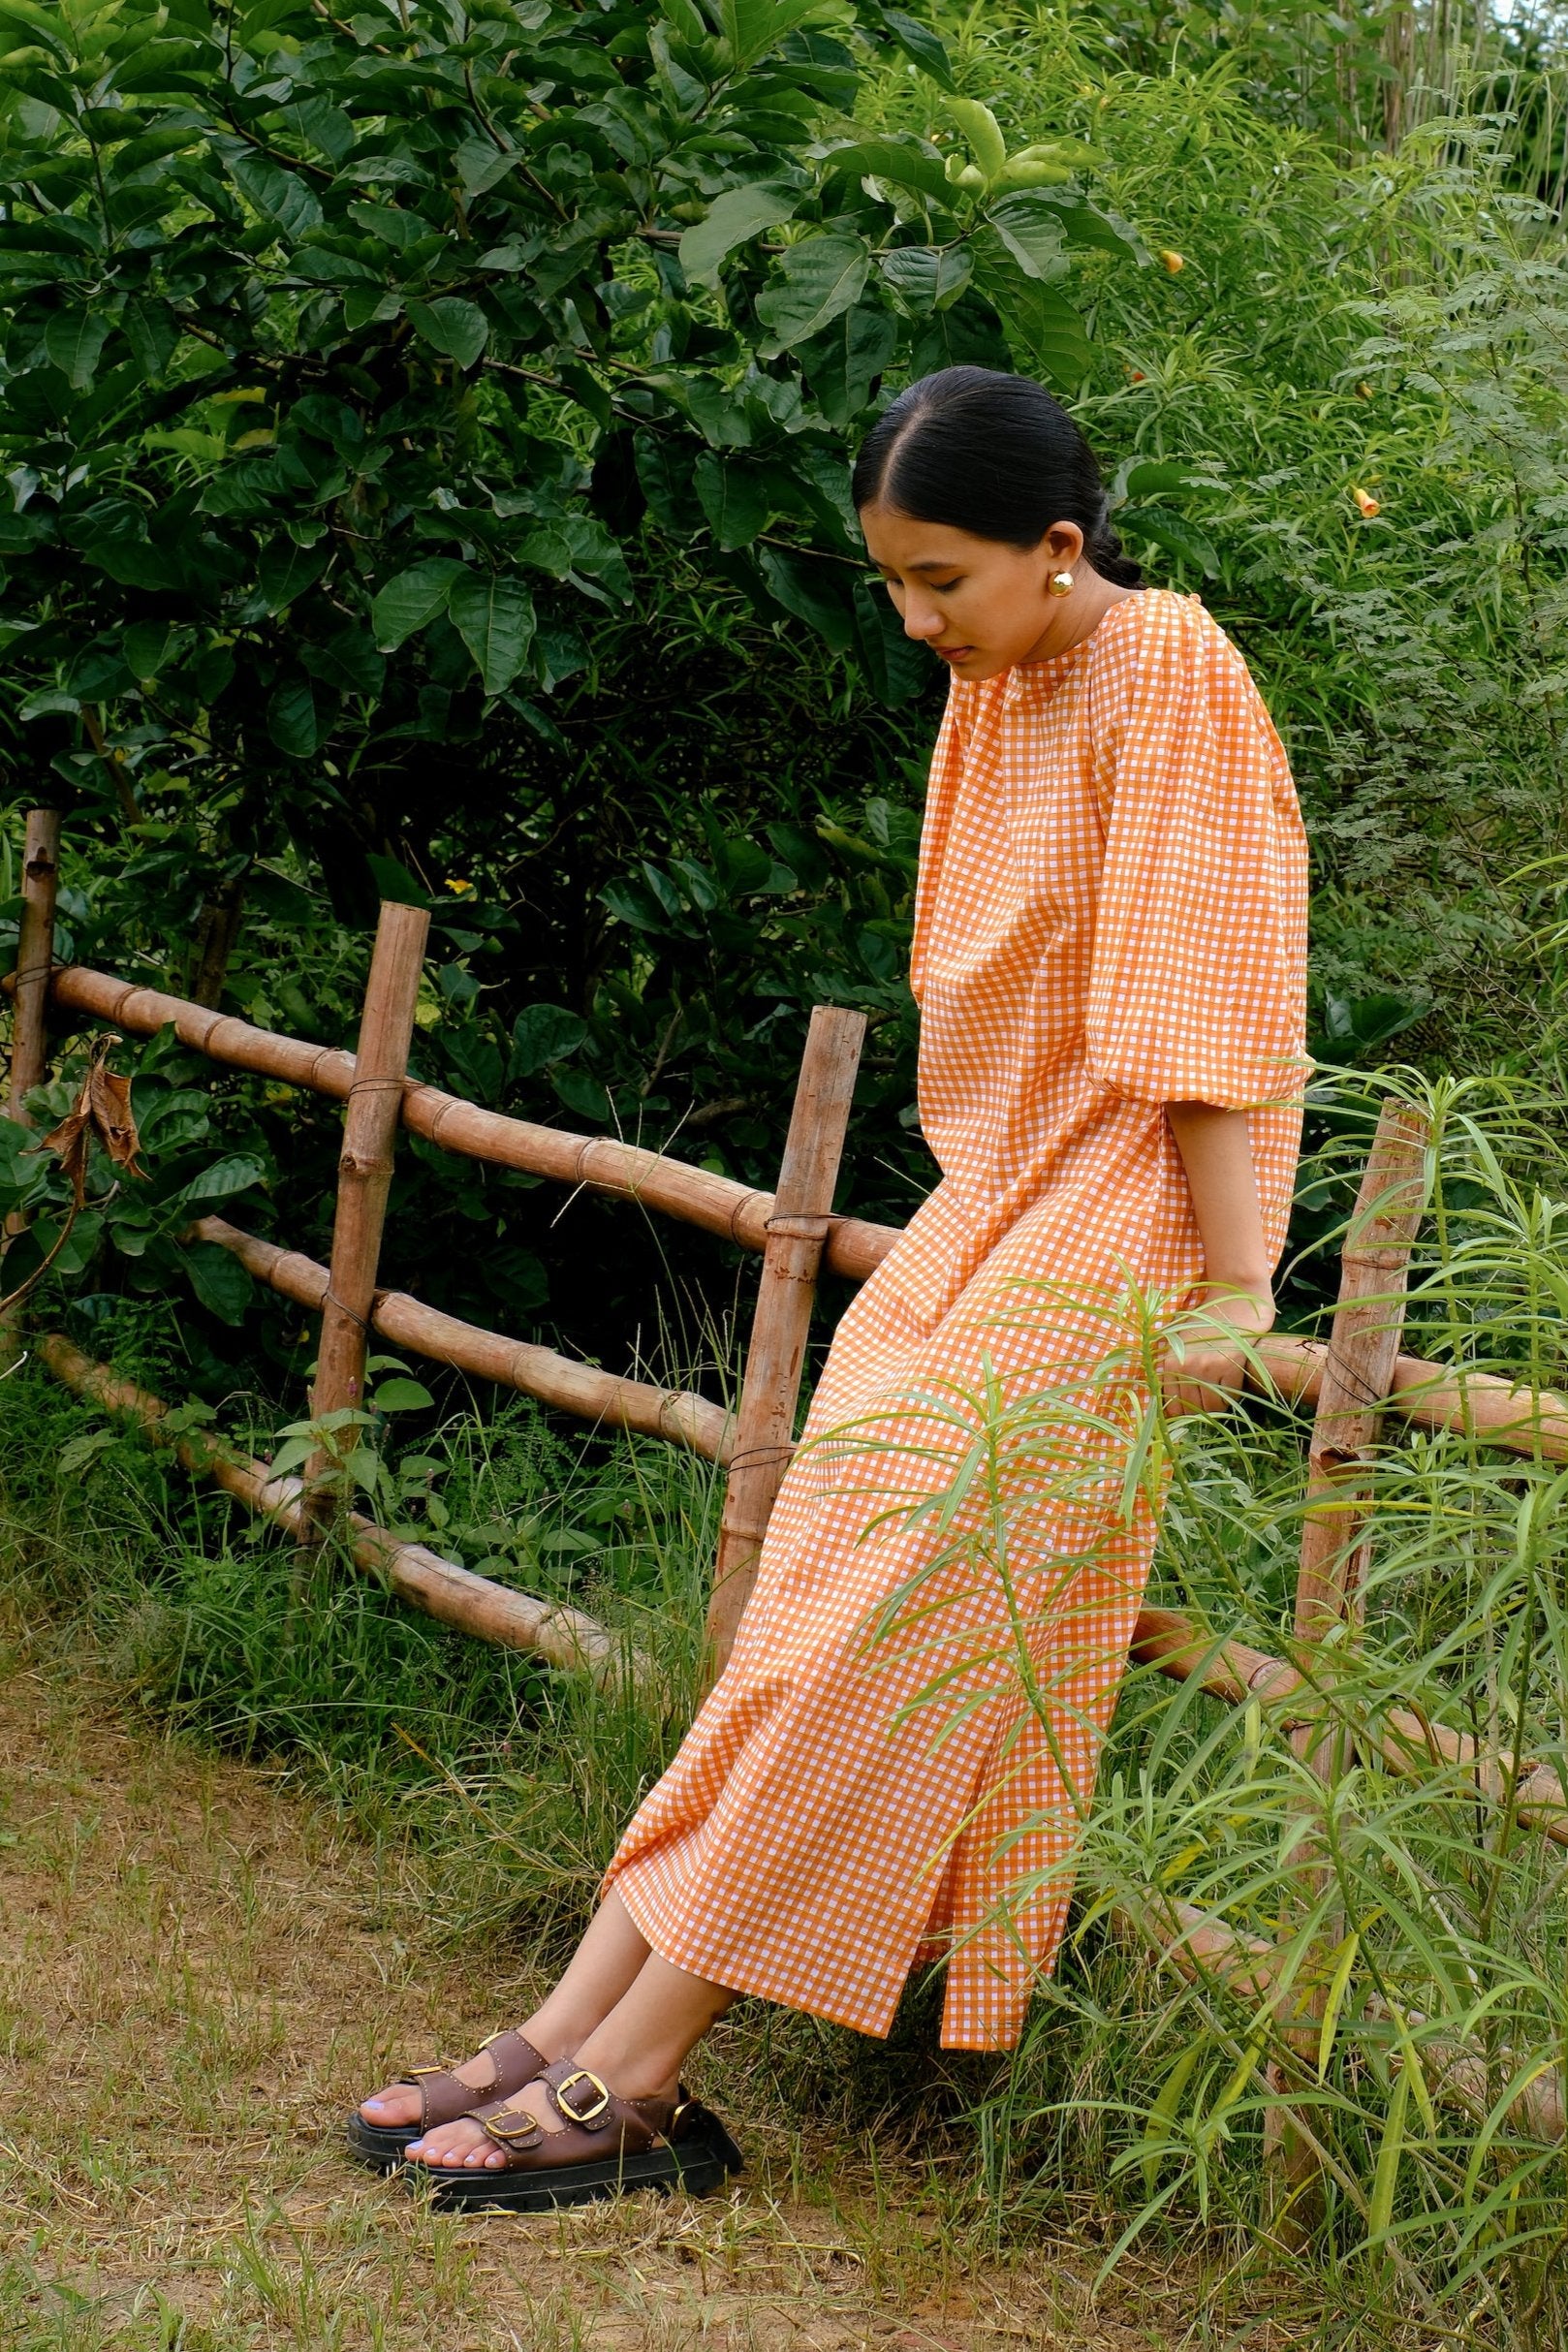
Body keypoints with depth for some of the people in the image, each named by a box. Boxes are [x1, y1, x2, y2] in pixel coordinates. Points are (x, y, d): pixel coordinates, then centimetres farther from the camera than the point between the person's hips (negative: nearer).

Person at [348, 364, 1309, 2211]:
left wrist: (1229, 1291, -18)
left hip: (1096, 1234, -8)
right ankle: (575, 2033, -1)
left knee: (885, 1625, -10)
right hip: (977, 1223, 8)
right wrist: (964, 1216, 16)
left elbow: (1207, 1008, -16)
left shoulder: (1165, 672, -12)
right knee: (813, 1614, 1)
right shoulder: (991, 690, 13)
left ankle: (626, 2085, -8)